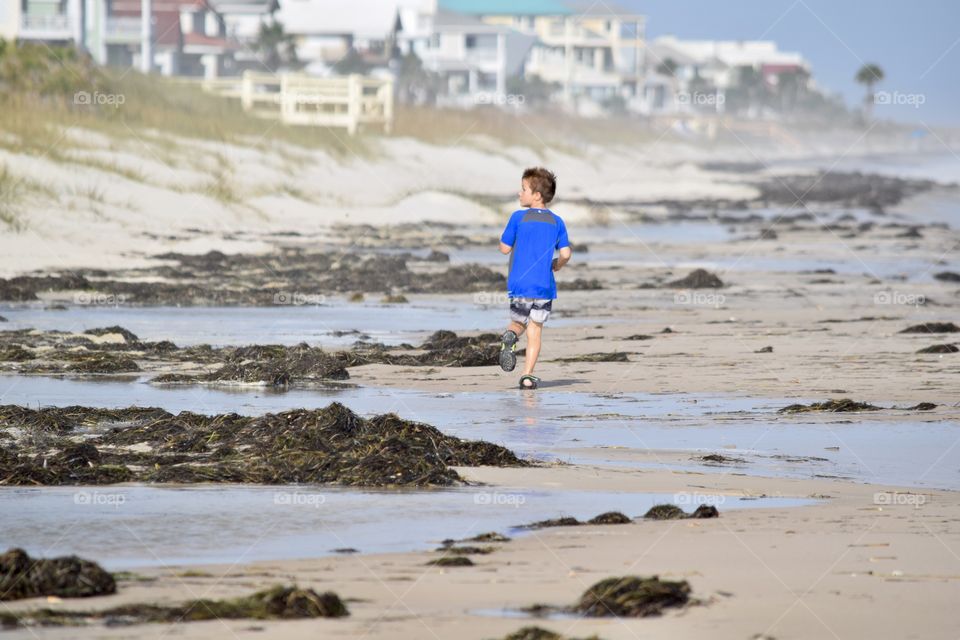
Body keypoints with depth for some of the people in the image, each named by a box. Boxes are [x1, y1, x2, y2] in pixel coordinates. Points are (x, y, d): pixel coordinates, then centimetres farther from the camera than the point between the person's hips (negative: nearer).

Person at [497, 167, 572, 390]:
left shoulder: (518, 218, -4)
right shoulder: (556, 222, 4)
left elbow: (504, 248, 0)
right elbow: (565, 254, -2)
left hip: (520, 285, -2)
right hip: (544, 286, 2)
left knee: (518, 323, 15)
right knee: (535, 330, 8)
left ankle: (510, 337, -20)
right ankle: (528, 375, -1)